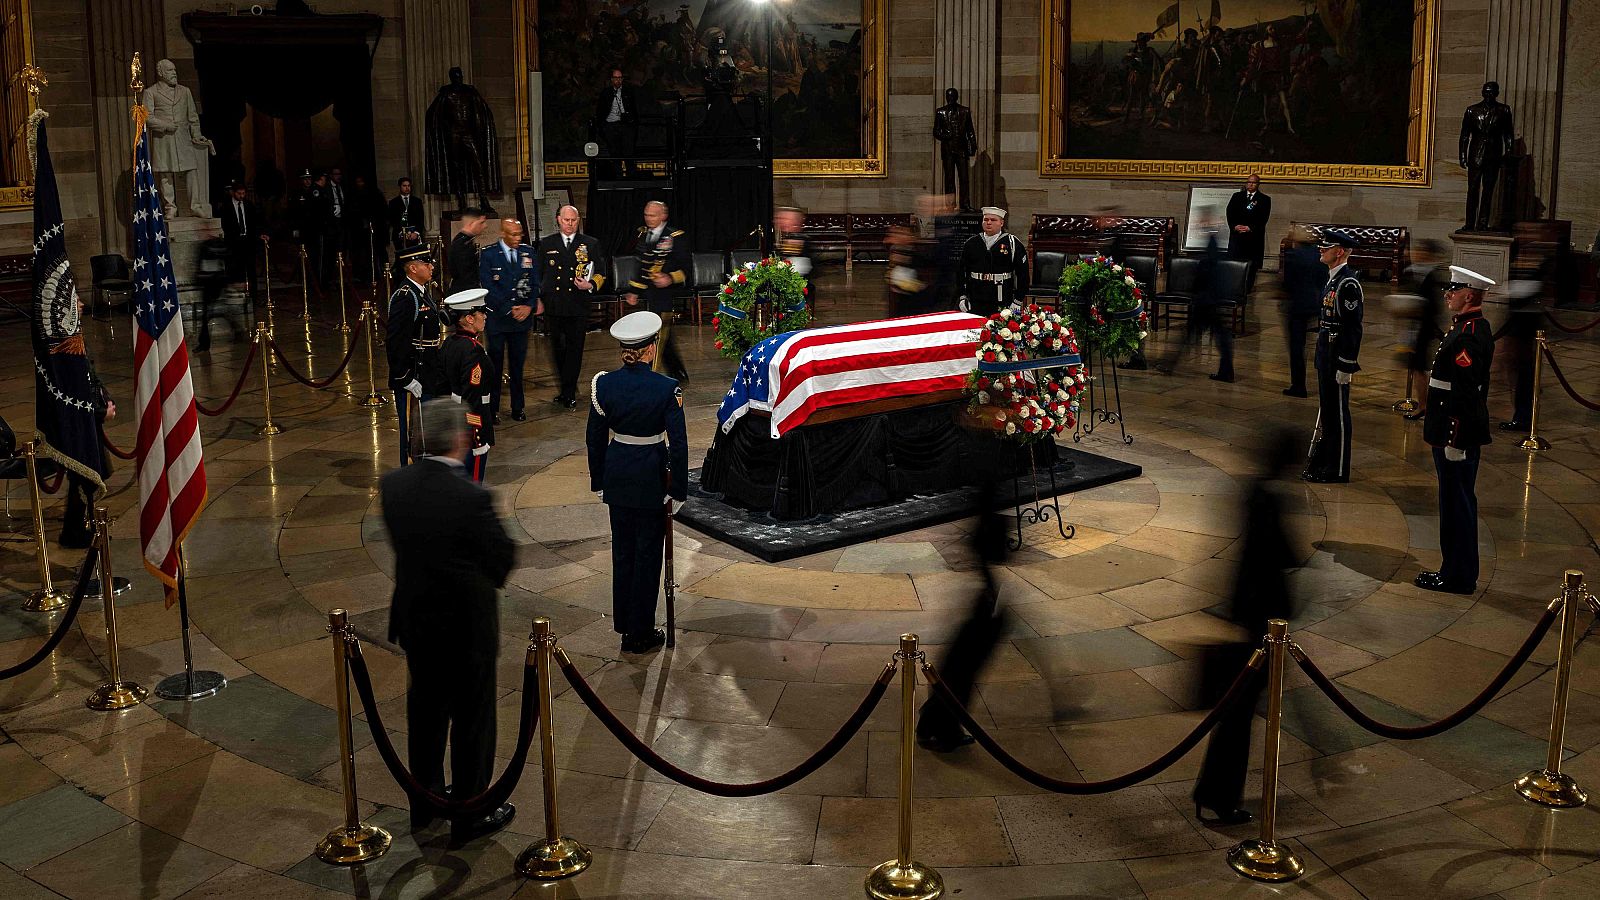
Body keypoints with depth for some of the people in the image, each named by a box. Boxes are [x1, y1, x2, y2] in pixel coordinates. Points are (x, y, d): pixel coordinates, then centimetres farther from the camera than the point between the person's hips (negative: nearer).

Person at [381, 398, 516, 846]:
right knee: (472, 721, 10)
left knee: (425, 713, 22)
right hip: (466, 626, -6)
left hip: (414, 620, 6)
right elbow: (505, 557, -15)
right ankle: (469, 816, 23)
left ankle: (425, 801, 38)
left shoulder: (392, 484, -8)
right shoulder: (472, 497, -27)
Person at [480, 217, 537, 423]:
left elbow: (535, 283, 7)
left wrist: (529, 306, -9)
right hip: (496, 318, -3)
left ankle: (517, 407, 17)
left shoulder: (528, 252, 6)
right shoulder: (488, 255, -5)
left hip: (522, 316, 3)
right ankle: (492, 409, 9)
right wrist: (509, 310, -13)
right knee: (494, 365, 2)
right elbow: (488, 287, -9)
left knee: (518, 365, 8)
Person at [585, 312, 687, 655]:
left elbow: (595, 437, 2)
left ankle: (624, 622, 30)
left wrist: (598, 480, 14)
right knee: (648, 552, 7)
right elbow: (678, 443, -14)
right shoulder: (667, 388, -17)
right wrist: (678, 490, -5)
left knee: (622, 548, 18)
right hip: (651, 478, -4)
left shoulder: (603, 384, -6)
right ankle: (640, 633, 14)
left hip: (617, 475, 4)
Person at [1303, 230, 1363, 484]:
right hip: (1325, 358, 10)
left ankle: (1338, 471, 6)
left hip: (1338, 360, -10)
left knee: (1337, 414, -2)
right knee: (1326, 411, 16)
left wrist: (1345, 367, -21)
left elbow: (1353, 328, -20)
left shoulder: (1349, 283, -17)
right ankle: (1322, 464, 26)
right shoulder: (1333, 280, 14)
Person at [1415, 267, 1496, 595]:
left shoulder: (1467, 336, -20)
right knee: (1461, 503, 16)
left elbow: (1464, 393, -24)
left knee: (1456, 505, -2)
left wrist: (1453, 440, -22)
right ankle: (1461, 571, 25)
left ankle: (1457, 577, 5)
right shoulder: (1476, 328, 13)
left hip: (1457, 434, -11)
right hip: (1467, 434, 11)